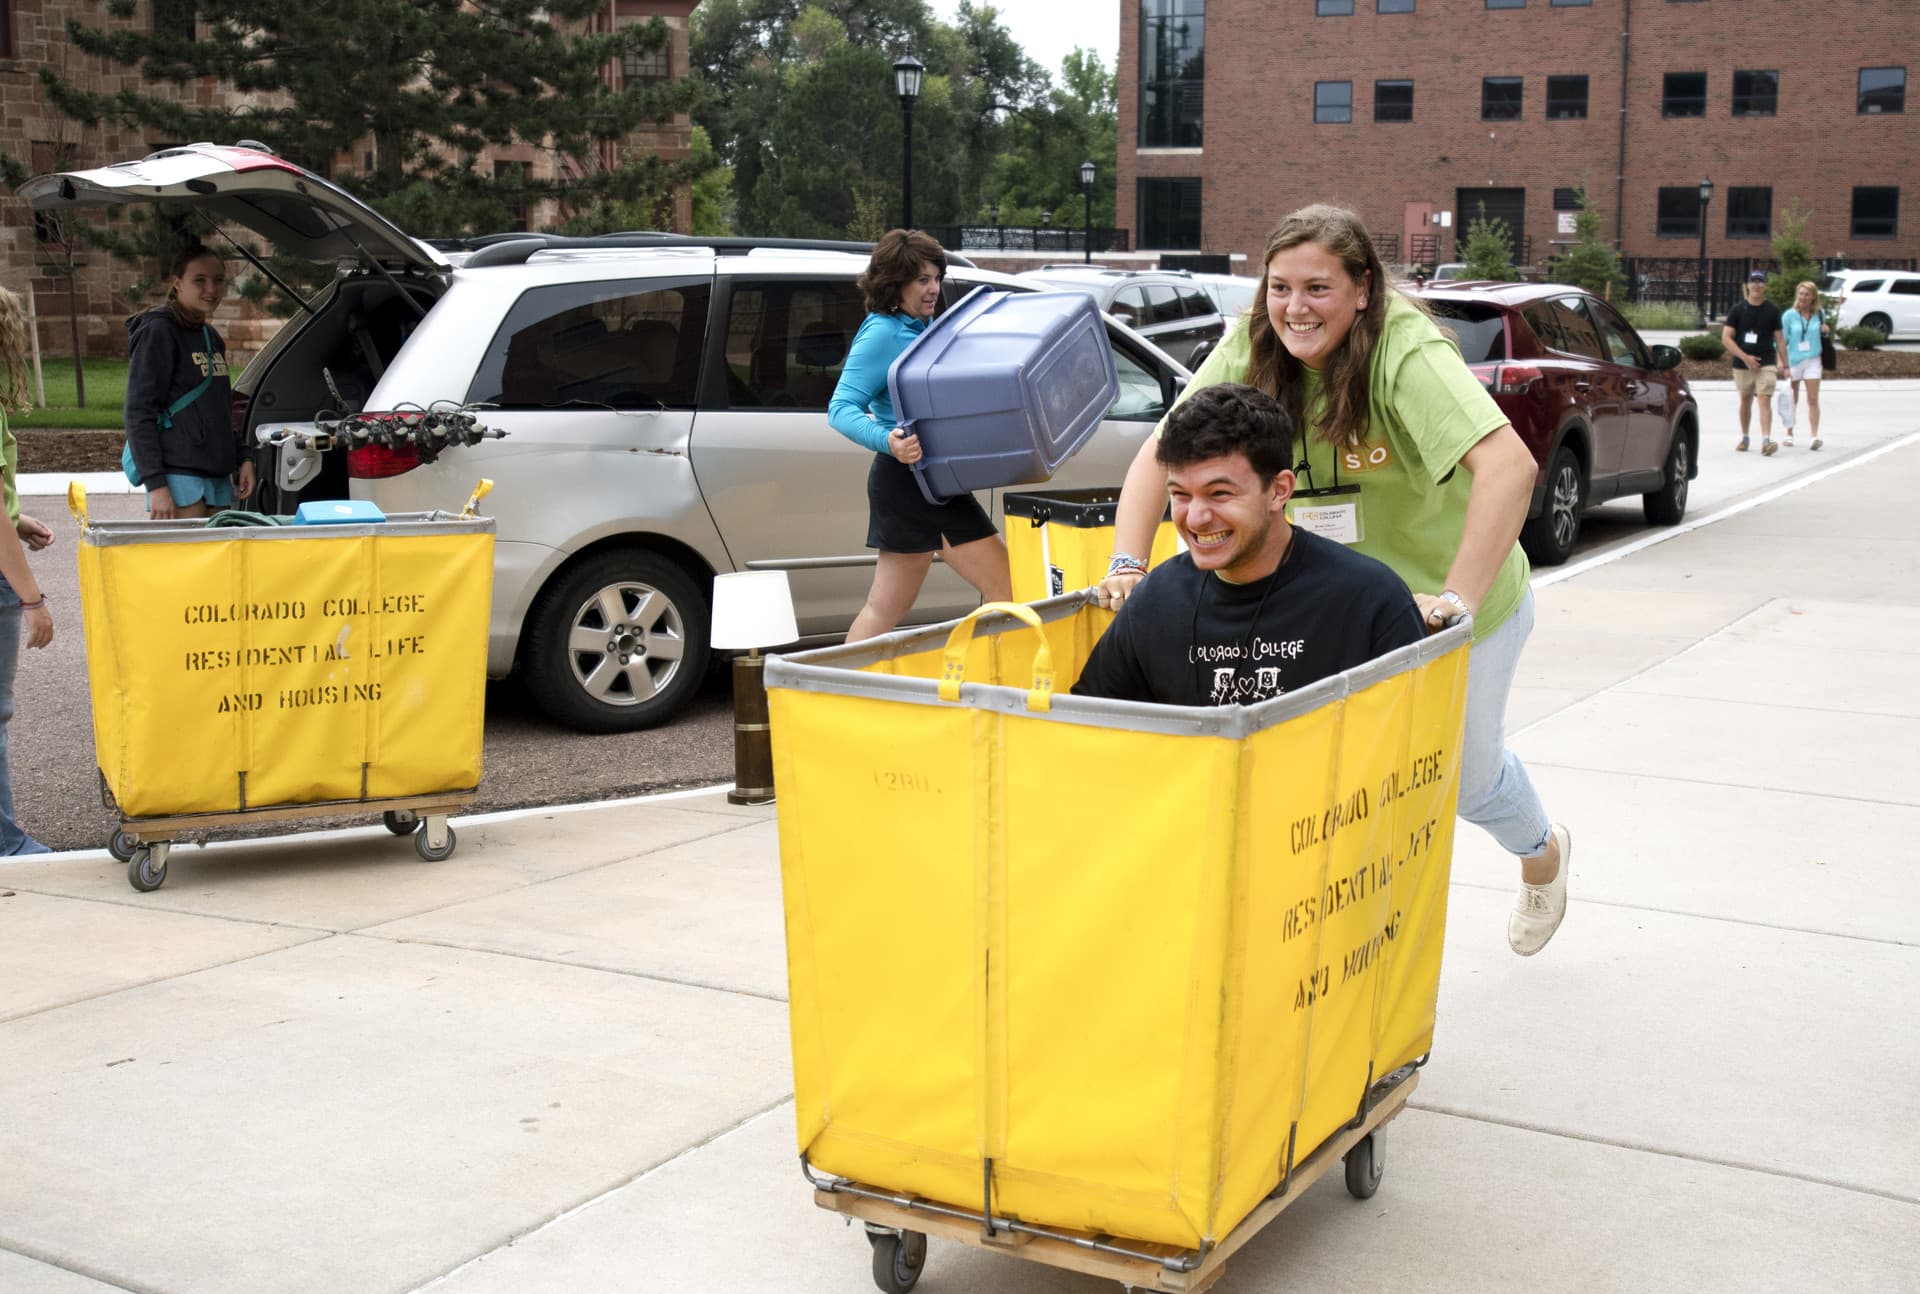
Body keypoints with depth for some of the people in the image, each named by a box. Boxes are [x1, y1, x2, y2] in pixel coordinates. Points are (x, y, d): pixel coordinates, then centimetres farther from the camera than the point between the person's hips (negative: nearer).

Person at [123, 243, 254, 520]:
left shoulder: (211, 337, 18)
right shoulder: (158, 332, -7)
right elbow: (139, 414, -12)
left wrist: (243, 458, 16)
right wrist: (155, 484, -18)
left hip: (218, 477, 8)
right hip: (179, 478, -8)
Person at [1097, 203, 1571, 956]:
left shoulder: (1405, 351, -30)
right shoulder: (1250, 349, -15)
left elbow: (1509, 466, -41)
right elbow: (1159, 455, -11)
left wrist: (1455, 598, -46)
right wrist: (1128, 564, -23)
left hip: (1460, 598, -3)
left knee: (1468, 773, 16)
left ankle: (1543, 850, 50)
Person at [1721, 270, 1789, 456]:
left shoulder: (1772, 310, 5)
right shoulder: (1737, 310, 2)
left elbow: (1779, 339, 7)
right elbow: (1726, 338, -4)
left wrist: (1785, 365, 2)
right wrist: (1745, 357, -14)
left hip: (1766, 363, -1)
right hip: (1742, 364, 1)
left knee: (1765, 400, -13)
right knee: (1745, 401, 13)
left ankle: (1766, 441, -23)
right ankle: (1744, 438, 29)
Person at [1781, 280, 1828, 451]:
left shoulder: (1819, 314, 5)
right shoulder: (1789, 315, -3)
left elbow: (1823, 335, 19)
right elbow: (1781, 340, -1)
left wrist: (1825, 331, -4)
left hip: (1812, 360, 1)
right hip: (1793, 360, -1)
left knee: (1813, 400, -9)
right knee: (1792, 400, 10)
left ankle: (1814, 436, -13)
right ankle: (1789, 434, 22)